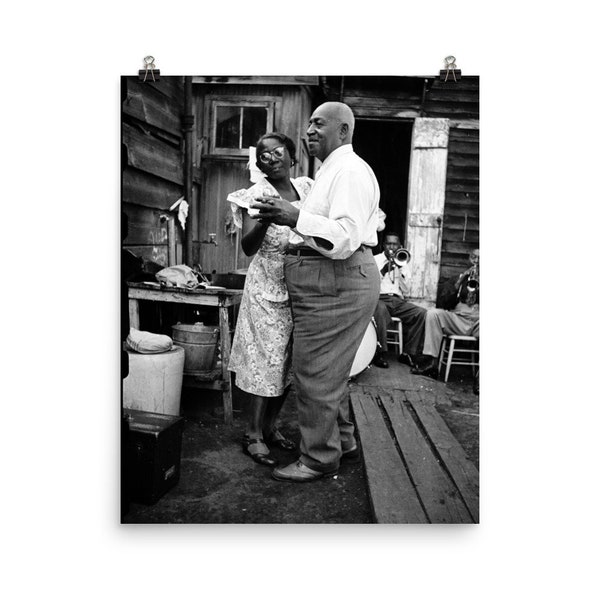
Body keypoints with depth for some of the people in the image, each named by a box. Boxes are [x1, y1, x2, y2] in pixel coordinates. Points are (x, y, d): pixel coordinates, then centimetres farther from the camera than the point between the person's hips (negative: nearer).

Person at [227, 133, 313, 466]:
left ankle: (271, 426, 25)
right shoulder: (256, 195, -5)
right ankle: (254, 434, 12)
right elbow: (248, 247, -15)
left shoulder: (306, 188, 8)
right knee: (266, 361, -2)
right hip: (268, 288, -5)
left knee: (289, 363, 10)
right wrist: (264, 219, -31)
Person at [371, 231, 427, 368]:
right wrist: (384, 270, -13)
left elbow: (406, 292, 10)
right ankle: (379, 353, -27)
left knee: (422, 313, -20)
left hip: (397, 300, 4)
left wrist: (400, 269, -1)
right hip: (380, 298, -4)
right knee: (380, 310, -39)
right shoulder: (375, 260, 10)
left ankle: (407, 353, -11)